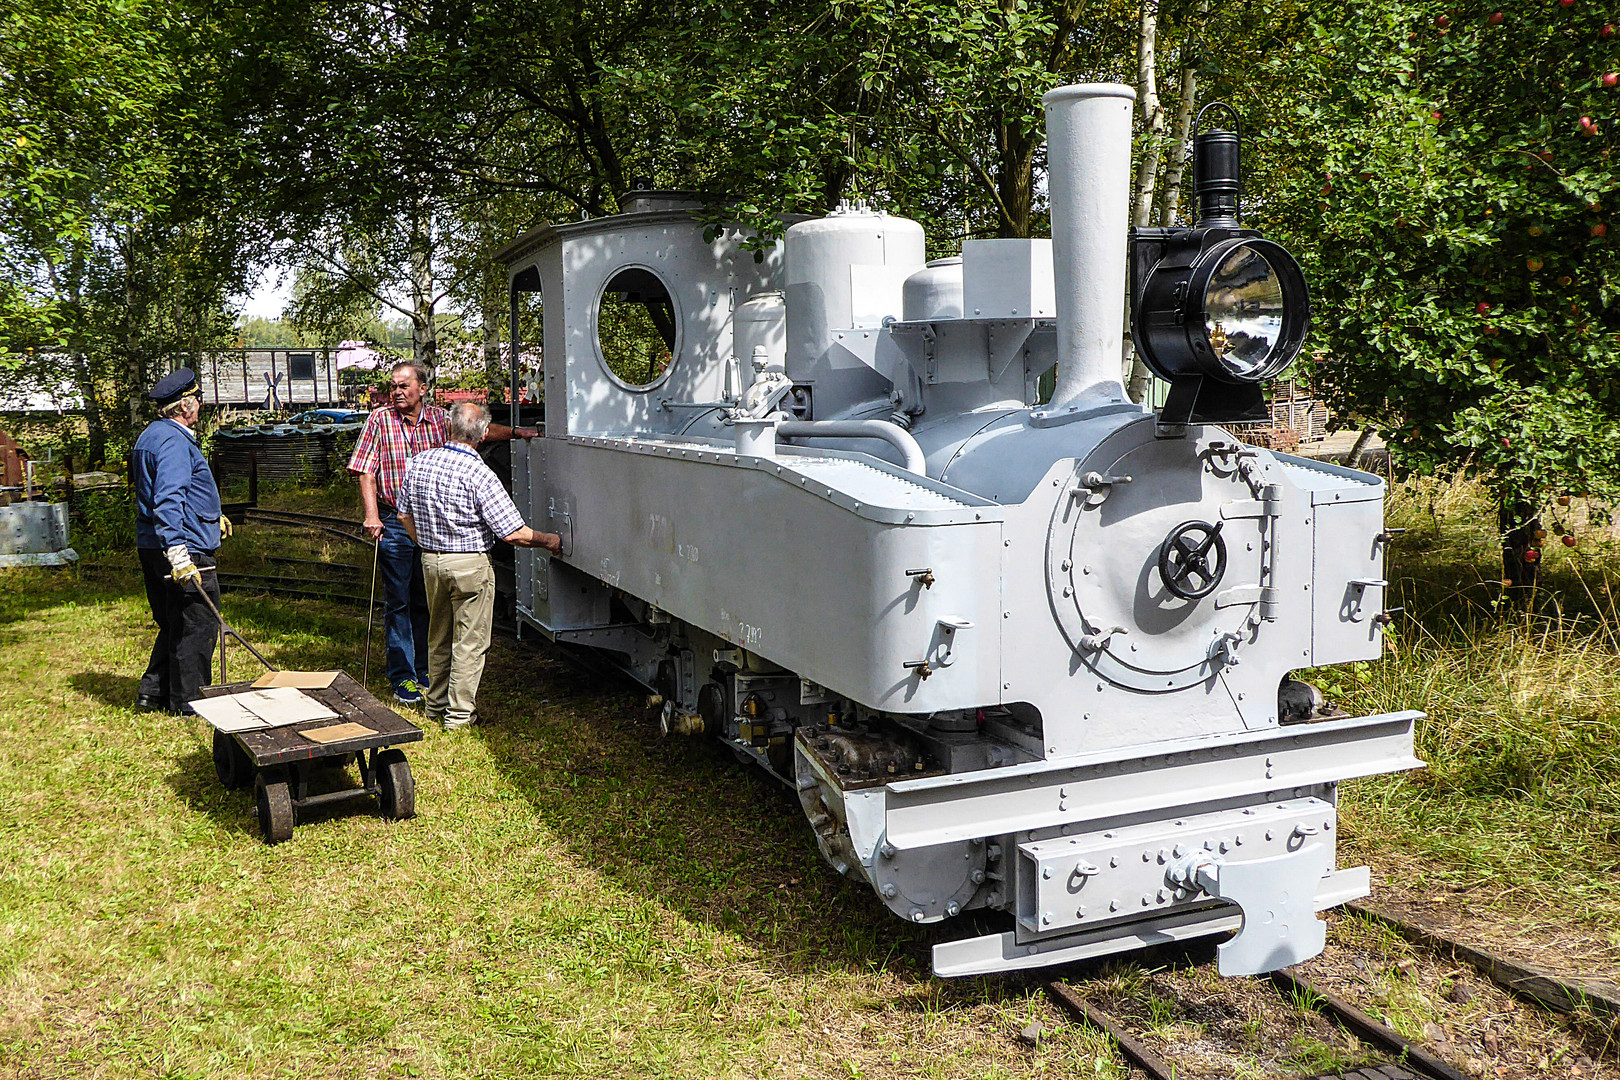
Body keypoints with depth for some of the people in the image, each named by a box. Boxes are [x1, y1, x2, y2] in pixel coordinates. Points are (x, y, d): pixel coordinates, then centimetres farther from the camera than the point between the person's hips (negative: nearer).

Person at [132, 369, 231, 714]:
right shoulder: (173, 441, -17)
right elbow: (169, 499, -28)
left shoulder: (152, 435, 18)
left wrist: (211, 517, 40)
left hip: (152, 547, 11)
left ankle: (153, 692, 23)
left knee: (174, 623, 19)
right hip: (184, 549, -11)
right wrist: (177, 550, -35)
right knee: (199, 624, -2)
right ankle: (187, 699, 4)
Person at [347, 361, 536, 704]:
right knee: (398, 601, 2)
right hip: (393, 524, -3)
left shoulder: (439, 419, 4)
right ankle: (403, 677, 9)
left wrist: (514, 431, 1)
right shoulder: (380, 420, -3)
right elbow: (365, 471, -4)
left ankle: (425, 671, 23)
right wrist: (371, 515, -12)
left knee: (426, 600, 11)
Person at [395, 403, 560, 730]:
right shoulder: (478, 474, -20)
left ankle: (436, 706, 31)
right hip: (470, 566, -6)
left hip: (430, 561, 6)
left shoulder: (419, 462, -2)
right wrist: (548, 540, -2)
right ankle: (460, 714, 11)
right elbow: (514, 533, -18)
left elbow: (404, 515, 10)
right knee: (469, 642, 5)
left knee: (439, 638, 20)